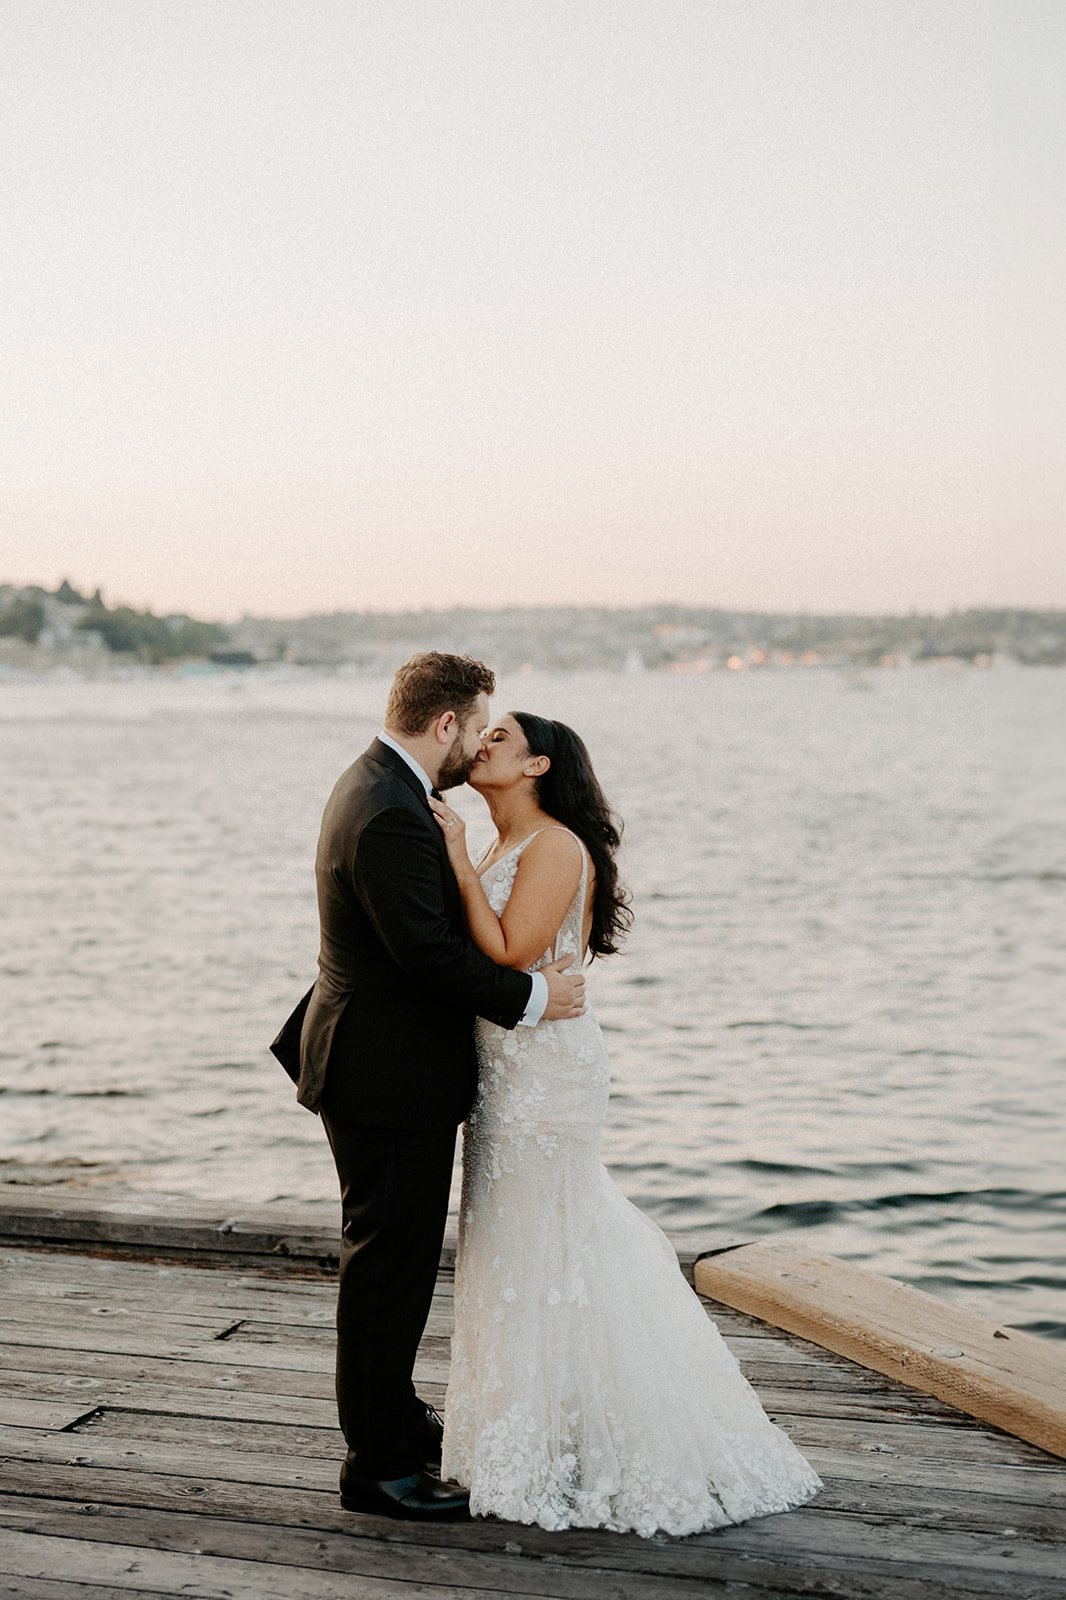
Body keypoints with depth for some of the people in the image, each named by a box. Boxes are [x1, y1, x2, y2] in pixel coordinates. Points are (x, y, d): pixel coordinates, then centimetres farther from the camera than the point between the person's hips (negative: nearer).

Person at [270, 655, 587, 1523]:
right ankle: (378, 1466, 12)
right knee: (389, 1265, 0)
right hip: (392, 1077, -11)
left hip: (378, 1067, 11)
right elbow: (429, 950, -27)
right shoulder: (393, 818, -24)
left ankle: (392, 1413, 40)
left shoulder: (376, 785, 10)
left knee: (393, 1257, 24)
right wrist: (531, 996, -18)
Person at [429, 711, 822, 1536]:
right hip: (509, 1068, 9)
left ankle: (551, 1459, 13)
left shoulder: (555, 847, -15)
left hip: (545, 1069, -9)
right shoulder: (504, 849, 13)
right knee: (523, 1242, 16)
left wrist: (460, 862, -20)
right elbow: (475, 957, 11)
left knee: (543, 1250, 0)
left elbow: (509, 957, -23)